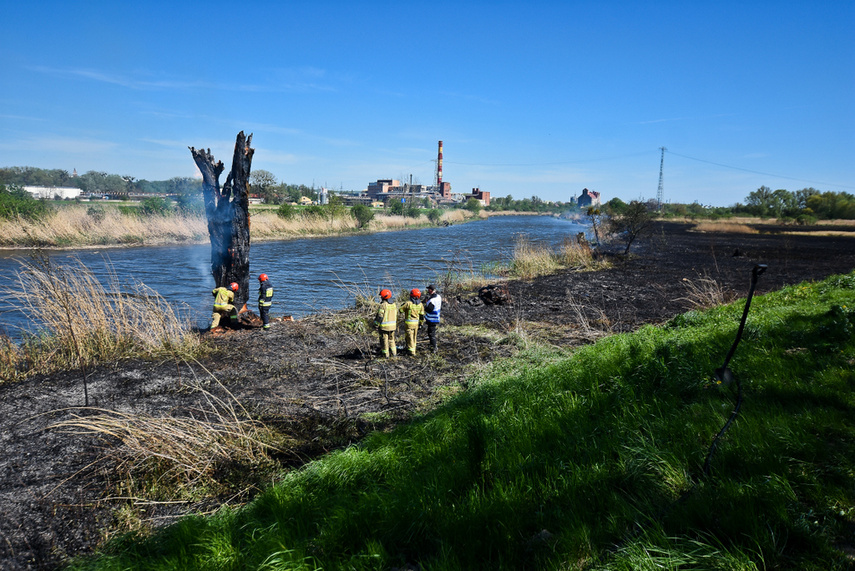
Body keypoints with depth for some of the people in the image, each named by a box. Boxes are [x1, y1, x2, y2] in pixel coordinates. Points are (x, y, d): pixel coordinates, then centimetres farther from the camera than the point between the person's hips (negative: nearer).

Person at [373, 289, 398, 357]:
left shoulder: (383, 305, -15)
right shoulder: (394, 304, 6)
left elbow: (380, 317, -16)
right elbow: (396, 316, 12)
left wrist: (376, 325, -9)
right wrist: (396, 325, 20)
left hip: (384, 326, -6)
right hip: (392, 326, 6)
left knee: (384, 340, 5)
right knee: (391, 339, 18)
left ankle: (386, 354, 10)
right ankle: (394, 353, 17)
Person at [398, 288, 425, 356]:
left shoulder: (408, 303, -18)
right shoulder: (420, 305, -2)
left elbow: (401, 310, -6)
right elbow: (422, 316, 3)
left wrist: (403, 304, 12)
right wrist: (420, 324, 14)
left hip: (409, 323, -5)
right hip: (416, 323, 5)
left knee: (410, 338, 1)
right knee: (414, 337, 19)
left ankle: (412, 352, 0)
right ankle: (412, 349, 31)